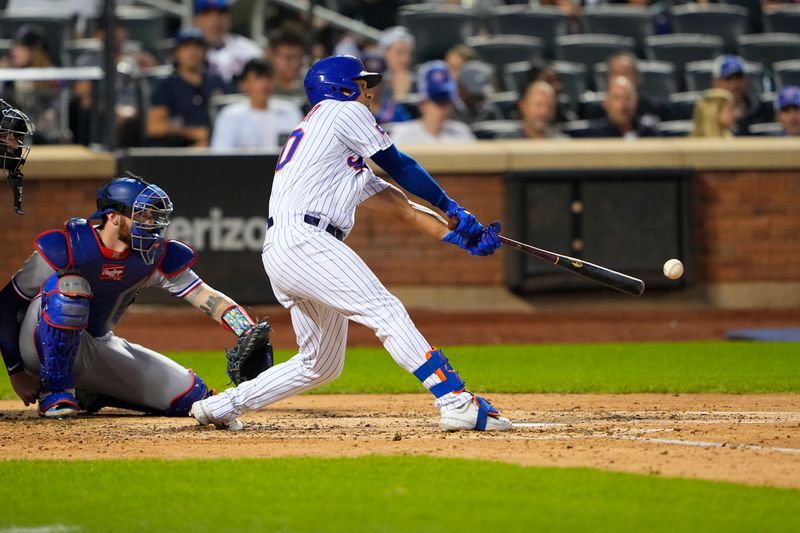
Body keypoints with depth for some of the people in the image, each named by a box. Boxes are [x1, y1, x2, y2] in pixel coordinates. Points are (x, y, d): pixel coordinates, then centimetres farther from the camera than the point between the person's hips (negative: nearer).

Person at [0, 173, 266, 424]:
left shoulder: (157, 258, -8)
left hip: (100, 348, 6)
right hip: (43, 348, -6)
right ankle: (55, 391, -23)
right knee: (68, 286, -35)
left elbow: (207, 297, -15)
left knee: (193, 397, -2)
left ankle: (88, 395, 15)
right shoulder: (65, 248, -22)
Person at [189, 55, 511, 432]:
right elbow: (399, 166, 11)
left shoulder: (349, 164, 31)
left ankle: (223, 405, 21)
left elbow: (399, 205, 26)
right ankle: (456, 402, -31)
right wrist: (452, 208, 21)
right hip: (302, 241, -10)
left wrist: (460, 236, 18)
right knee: (385, 312, -19)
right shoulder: (345, 112, 8)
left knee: (321, 363, 16)